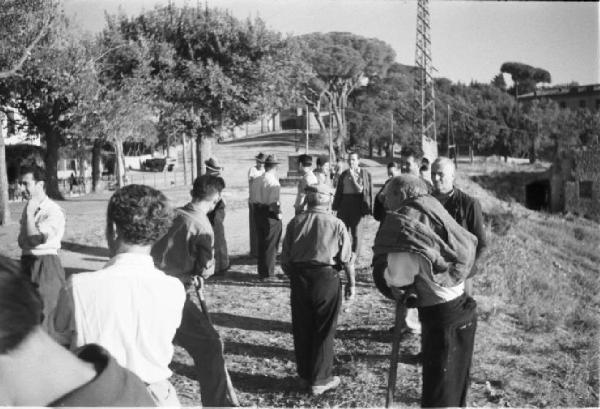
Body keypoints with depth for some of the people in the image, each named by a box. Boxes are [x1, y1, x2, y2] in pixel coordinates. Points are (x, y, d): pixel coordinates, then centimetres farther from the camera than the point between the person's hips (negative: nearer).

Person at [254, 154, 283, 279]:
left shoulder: (259, 179, 6)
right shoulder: (273, 180, -16)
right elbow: (274, 201, -19)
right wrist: (278, 213, -10)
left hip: (258, 211, 7)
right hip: (270, 213, -7)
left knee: (261, 243, 17)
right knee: (271, 244, 4)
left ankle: (261, 271, 28)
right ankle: (268, 273, 12)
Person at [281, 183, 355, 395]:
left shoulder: (295, 222, 3)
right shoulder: (336, 224, -4)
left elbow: (285, 259, 3)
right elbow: (346, 259, -4)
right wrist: (351, 283, 6)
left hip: (299, 278, 3)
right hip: (326, 277, -3)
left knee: (301, 330, 14)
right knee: (324, 331, 9)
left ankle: (305, 376, 28)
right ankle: (320, 380, 17)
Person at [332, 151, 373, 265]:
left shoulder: (365, 174, -1)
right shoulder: (344, 174, 12)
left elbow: (360, 189, -10)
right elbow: (339, 191, 16)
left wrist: (353, 176, -13)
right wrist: (335, 206, 13)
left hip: (357, 203, -4)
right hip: (344, 203, 4)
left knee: (356, 231, -1)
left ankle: (354, 255, 7)